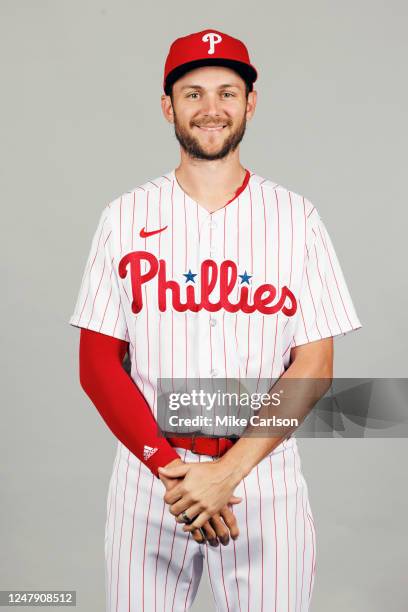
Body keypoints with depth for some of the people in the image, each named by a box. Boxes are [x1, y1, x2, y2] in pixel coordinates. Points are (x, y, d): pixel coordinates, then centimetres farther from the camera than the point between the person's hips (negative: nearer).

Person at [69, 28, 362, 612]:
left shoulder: (297, 218, 1)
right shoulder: (125, 217, 2)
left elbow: (314, 366, -3)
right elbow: (98, 365, 0)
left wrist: (228, 471, -13)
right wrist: (169, 468, -12)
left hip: (265, 479, 0)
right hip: (148, 473, 1)